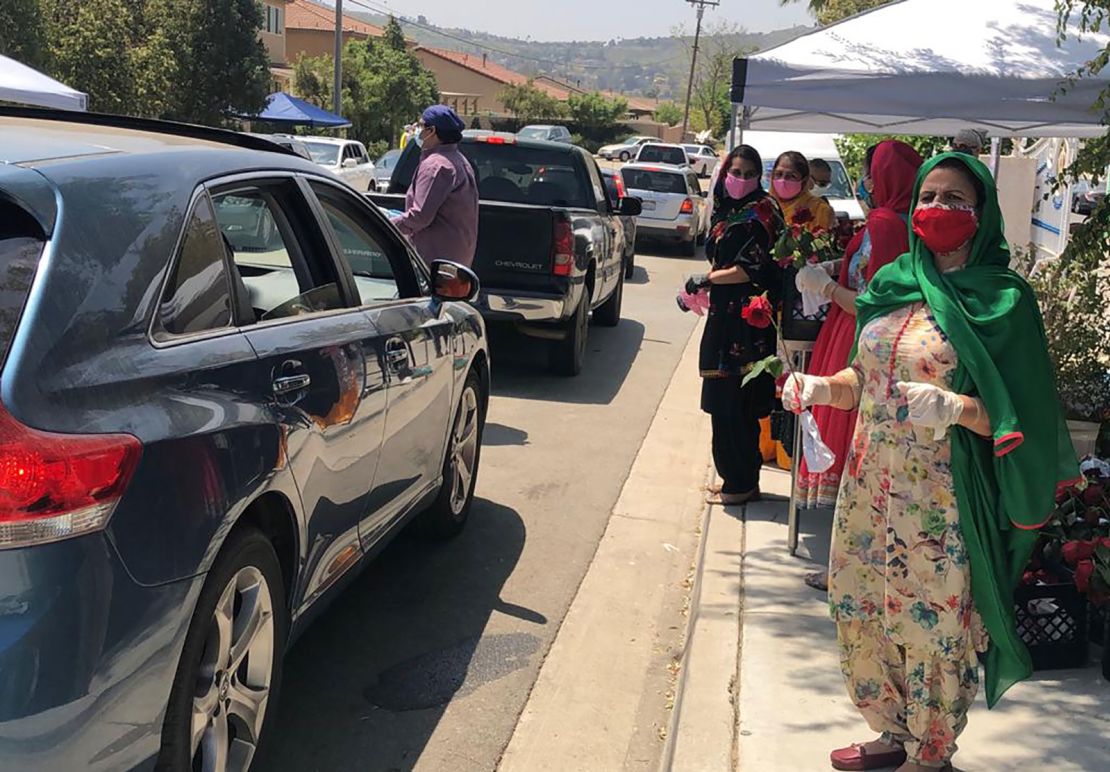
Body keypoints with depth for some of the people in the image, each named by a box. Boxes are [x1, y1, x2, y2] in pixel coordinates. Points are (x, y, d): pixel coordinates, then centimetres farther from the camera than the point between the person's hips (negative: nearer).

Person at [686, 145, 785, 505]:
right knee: (725, 402, 11)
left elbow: (750, 271, -17)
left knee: (734, 404, -5)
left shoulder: (759, 214, -11)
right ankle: (738, 480, 20)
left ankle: (741, 485, 5)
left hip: (745, 322, -9)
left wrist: (706, 279, -8)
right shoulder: (728, 211, 16)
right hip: (725, 317, 9)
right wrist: (700, 287, 14)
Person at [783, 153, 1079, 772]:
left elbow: (1018, 418, -12)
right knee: (862, 607, 14)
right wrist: (820, 388, -1)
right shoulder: (894, 284, 8)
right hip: (871, 483, 6)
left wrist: (955, 408, -28)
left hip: (942, 498, -6)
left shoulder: (1003, 300, -9)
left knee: (933, 620, 4)